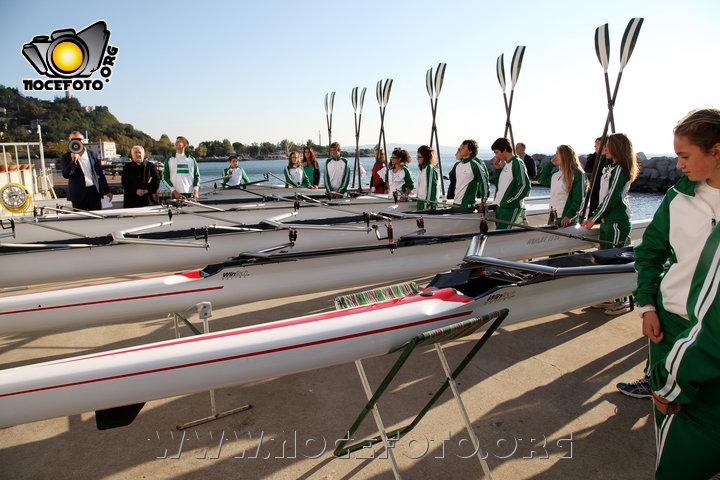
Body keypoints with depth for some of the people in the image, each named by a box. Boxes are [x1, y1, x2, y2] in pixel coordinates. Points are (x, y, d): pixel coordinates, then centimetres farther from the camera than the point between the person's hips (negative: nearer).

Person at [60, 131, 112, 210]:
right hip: (78, 194, -2)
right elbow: (66, 175, -9)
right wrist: (73, 160, -21)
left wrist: (107, 191, 11)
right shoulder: (66, 157, 3)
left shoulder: (92, 155, 11)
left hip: (94, 192, 2)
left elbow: (100, 174, 13)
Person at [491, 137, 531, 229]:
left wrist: (509, 200, -16)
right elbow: (497, 183, 23)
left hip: (511, 208, -8)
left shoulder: (517, 163, -10)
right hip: (500, 207, 9)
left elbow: (525, 186, -17)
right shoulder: (505, 164, 15)